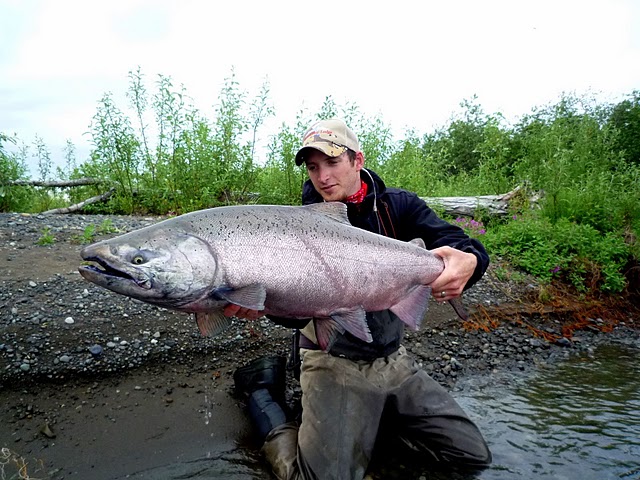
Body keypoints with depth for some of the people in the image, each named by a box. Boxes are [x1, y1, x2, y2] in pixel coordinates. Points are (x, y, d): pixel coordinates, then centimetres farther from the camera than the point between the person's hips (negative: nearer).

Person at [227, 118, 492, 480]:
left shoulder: (396, 205, -3)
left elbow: (463, 244, -14)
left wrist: (469, 260, -39)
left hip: (393, 358, 4)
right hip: (334, 363, -3)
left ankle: (377, 417, 22)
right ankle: (264, 392, 9)